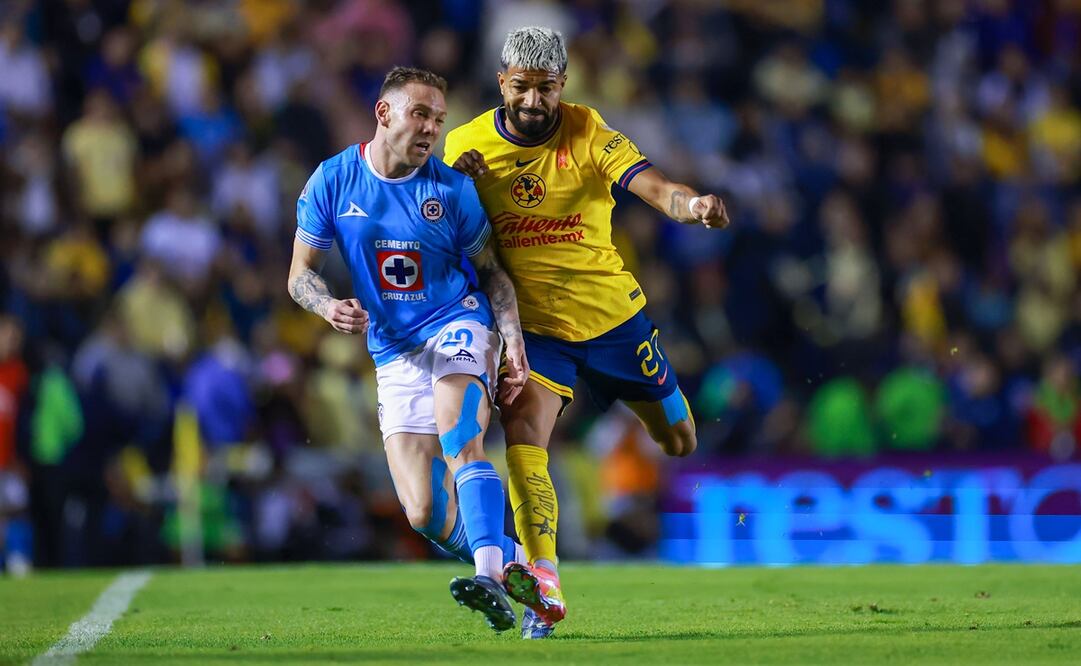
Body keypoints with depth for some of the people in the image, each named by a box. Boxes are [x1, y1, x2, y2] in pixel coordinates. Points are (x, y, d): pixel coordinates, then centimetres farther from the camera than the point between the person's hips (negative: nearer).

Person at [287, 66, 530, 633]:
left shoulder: (452, 189, -4)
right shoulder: (332, 181, -2)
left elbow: (491, 271, 7)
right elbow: (300, 273, 4)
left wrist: (513, 341, -8)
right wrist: (329, 307, -18)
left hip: (458, 326, -2)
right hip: (395, 353, 2)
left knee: (461, 442, -32)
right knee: (426, 516, -7)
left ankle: (491, 583, -42)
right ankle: (519, 565, 17)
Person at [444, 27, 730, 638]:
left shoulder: (588, 133, -13)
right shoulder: (465, 146, -6)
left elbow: (653, 187, -25)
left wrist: (693, 204, -48)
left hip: (610, 311, 0)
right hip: (533, 322, 0)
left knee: (678, 443, 12)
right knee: (522, 434, -24)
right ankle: (544, 586, -30)